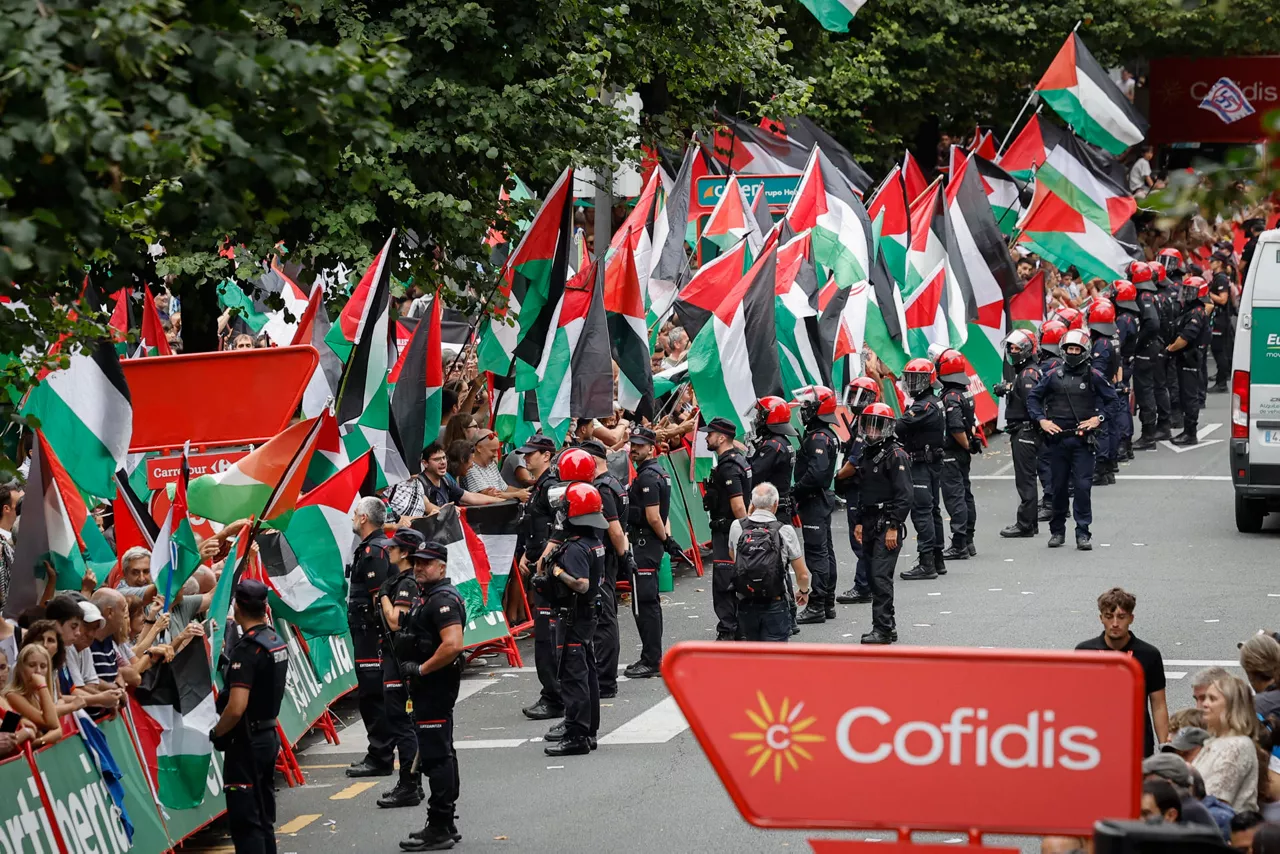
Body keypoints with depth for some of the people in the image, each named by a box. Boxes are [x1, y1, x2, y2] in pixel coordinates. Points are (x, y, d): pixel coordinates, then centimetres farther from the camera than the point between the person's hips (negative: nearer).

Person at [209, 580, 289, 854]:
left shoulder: (247, 649, -20)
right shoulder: (277, 641, 6)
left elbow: (236, 707, -26)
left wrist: (217, 733, -10)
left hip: (247, 741, -9)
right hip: (269, 735, 9)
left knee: (245, 821, -5)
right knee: (264, 818, 15)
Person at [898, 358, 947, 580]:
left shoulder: (924, 406, -17)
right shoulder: (935, 403, 16)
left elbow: (899, 428, -23)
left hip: (922, 465, -11)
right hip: (933, 463, 11)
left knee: (921, 512, -11)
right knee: (931, 510, 16)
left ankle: (926, 564, -13)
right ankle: (937, 560, 23)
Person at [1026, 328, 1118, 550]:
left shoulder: (1093, 376, 2)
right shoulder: (1053, 376, 5)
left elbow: (1111, 399, 10)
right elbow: (1033, 397, 13)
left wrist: (1098, 418, -2)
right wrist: (1041, 420, 0)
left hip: (1082, 439, -2)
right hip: (1057, 438, 2)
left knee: (1083, 486, -8)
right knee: (1059, 486, 9)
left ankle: (1083, 533, -3)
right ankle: (1057, 530, 20)